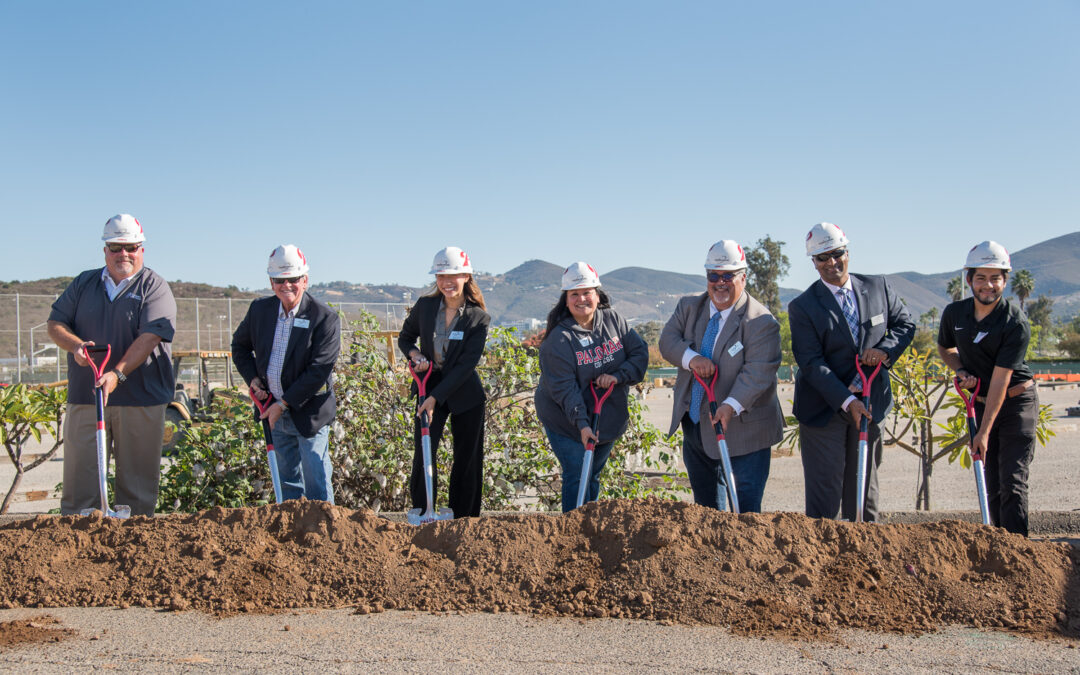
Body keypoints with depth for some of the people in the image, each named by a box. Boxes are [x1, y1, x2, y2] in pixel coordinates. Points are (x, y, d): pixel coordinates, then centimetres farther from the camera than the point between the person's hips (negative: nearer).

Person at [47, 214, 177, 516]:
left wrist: (117, 374, -24)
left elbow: (150, 337, -13)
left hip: (140, 399, -3)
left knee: (138, 480, 2)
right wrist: (76, 345, -11)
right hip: (84, 397, 3)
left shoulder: (154, 287, 0)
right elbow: (55, 324, 12)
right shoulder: (83, 283, 14)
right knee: (79, 474, 3)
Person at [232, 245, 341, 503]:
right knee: (287, 478, 15)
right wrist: (252, 378, 2)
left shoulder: (325, 318, -14)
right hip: (275, 412, 5)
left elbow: (319, 371, -19)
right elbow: (240, 345, 19)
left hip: (308, 411, -5)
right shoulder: (259, 309, 2)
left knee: (316, 480, -3)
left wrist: (284, 404, -18)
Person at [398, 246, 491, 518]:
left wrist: (435, 398, -20)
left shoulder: (478, 318, -10)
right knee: (423, 456, -7)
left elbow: (466, 365, -14)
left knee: (468, 462, 6)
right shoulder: (424, 306, -4)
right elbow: (405, 337, 12)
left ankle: (464, 522, 19)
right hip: (429, 389, 1)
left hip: (465, 395, -1)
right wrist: (415, 355, -11)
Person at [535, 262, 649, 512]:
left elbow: (640, 352, -1)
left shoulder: (613, 320, -2)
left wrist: (617, 376, -18)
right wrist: (581, 423, -31)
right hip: (567, 423, -5)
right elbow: (564, 388, -22)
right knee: (577, 477, -7)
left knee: (593, 476, 16)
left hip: (609, 419, 5)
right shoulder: (559, 338, -17)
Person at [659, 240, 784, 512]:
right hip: (694, 424, 6)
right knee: (704, 501, 19)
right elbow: (667, 340, -2)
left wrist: (732, 405, -36)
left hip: (741, 427, -6)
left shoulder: (761, 322, -14)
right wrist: (691, 358, -23)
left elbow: (758, 371, -23)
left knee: (746, 507, -3)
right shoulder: (689, 307, 5)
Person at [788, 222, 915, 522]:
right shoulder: (803, 307, -9)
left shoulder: (878, 288, 4)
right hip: (824, 408, -4)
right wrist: (847, 401, -25)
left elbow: (905, 325, 13)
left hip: (869, 405, 4)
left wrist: (885, 349, -10)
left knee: (864, 491, 12)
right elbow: (812, 363, -15)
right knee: (824, 495, -2)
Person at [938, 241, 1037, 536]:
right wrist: (961, 370, -4)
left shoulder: (1016, 323, -19)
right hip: (981, 402, 5)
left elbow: (1000, 380, -22)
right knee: (992, 482, 7)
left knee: (1012, 480, -12)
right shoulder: (954, 313, -3)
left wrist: (984, 432, -23)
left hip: (1017, 402, -5)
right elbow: (945, 348, 19)